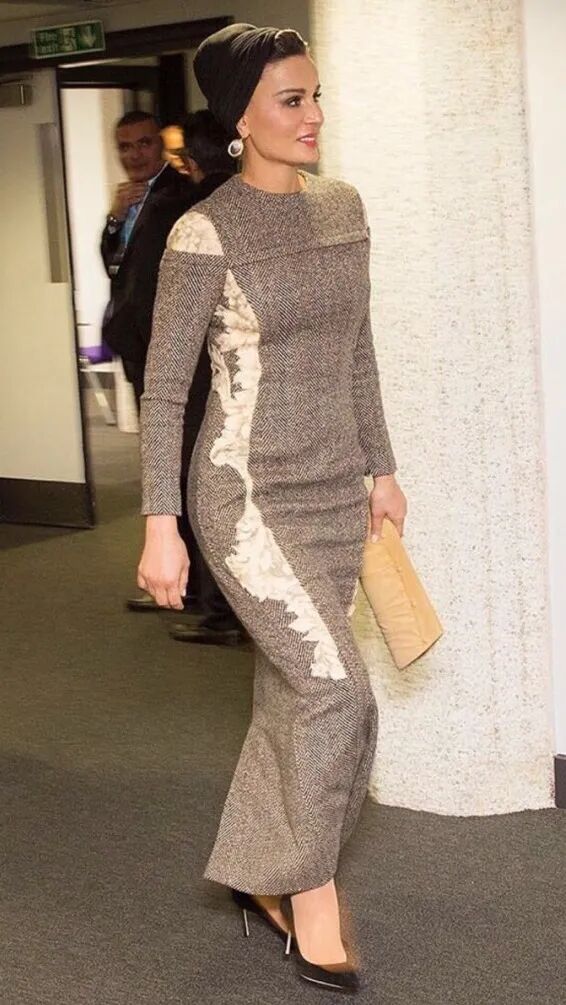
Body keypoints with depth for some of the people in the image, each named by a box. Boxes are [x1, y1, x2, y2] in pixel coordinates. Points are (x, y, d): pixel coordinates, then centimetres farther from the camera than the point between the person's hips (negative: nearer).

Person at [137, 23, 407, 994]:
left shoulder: (343, 207, 6)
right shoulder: (204, 234, -12)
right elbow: (164, 387, -10)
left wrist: (381, 468, 17)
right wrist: (161, 526, -13)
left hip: (334, 494, 6)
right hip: (249, 497, -6)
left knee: (291, 692, 12)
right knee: (339, 691, -13)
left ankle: (257, 873, 30)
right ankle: (313, 892, 7)